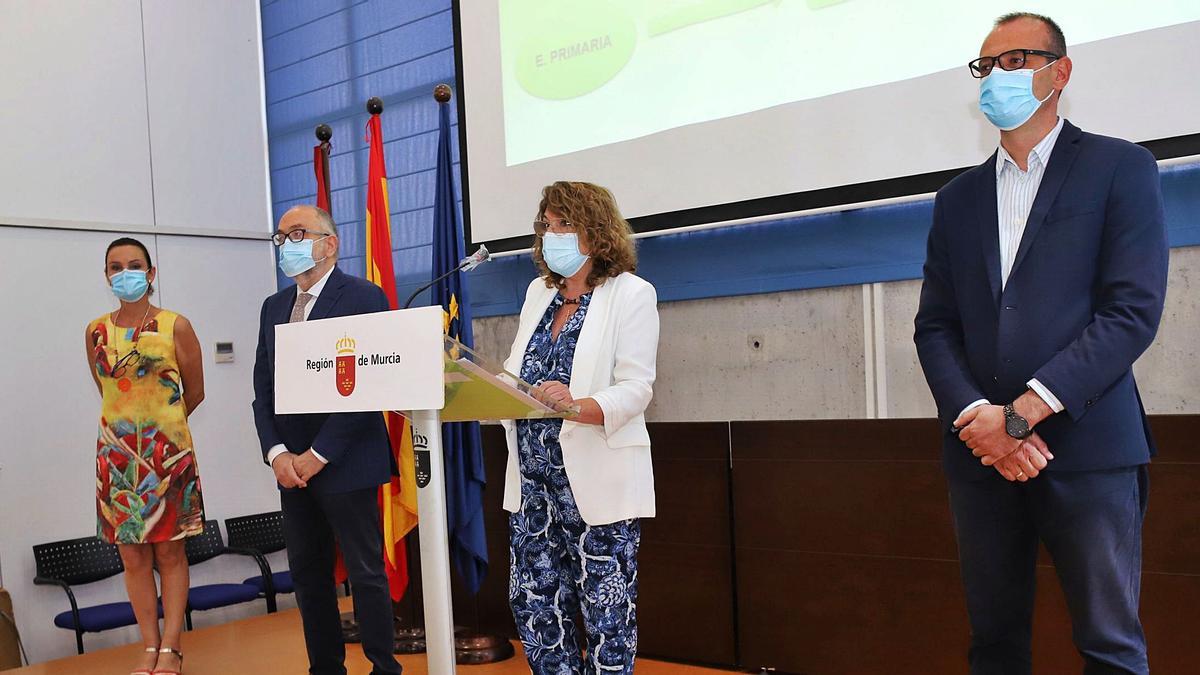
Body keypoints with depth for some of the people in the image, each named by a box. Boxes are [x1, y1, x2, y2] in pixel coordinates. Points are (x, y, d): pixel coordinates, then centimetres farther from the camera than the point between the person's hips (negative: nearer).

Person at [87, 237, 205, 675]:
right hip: (116, 454, 3)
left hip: (168, 452, -3)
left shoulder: (176, 326, -4)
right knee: (133, 556, 5)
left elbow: (194, 392, 4)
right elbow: (107, 391, 18)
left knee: (170, 553, 2)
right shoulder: (96, 332, 5)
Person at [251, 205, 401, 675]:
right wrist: (277, 453, -4)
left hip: (345, 464, -7)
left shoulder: (363, 297, -8)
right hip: (292, 466, 7)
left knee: (366, 574, 1)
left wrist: (319, 455, -15)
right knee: (307, 574, 12)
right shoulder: (274, 307, 14)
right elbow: (263, 390, 11)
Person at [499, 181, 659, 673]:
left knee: (607, 613, 3)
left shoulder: (631, 294, -4)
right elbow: (516, 375, 13)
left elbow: (635, 388, -15)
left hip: (596, 479, -6)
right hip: (532, 478, 6)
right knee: (532, 604, 10)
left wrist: (577, 406, -32)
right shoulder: (538, 291, 14)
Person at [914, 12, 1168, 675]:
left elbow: (1134, 310, -8)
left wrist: (1023, 412, -15)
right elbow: (934, 326, 9)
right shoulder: (957, 198, 16)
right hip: (980, 452, 4)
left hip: (1087, 446, -3)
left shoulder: (1119, 167, 3)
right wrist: (976, 416, -9)